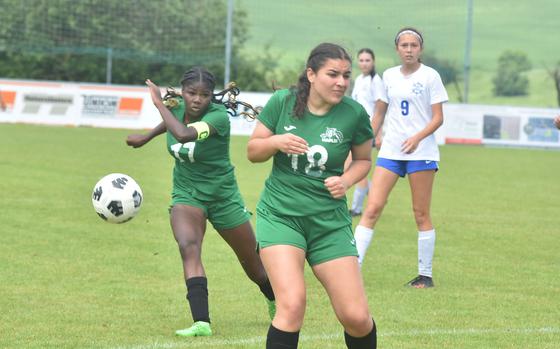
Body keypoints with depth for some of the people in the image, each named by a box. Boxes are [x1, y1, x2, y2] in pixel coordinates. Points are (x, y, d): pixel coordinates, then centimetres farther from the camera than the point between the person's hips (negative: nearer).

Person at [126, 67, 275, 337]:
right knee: (188, 247, -28)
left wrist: (159, 103, -35)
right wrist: (146, 137, 22)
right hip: (186, 194, 3)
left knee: (254, 266, 11)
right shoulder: (177, 107, -8)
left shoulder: (218, 116, -26)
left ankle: (276, 304, 43)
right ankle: (201, 323, -35)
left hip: (223, 196, -3)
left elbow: (184, 134, -44)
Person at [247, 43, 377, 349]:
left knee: (356, 317, -2)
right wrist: (276, 142, -17)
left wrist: (346, 181, -9)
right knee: (292, 304, -22)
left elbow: (363, 159, 11)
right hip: (280, 213, -1)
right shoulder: (282, 102, -6)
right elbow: (252, 151, 4)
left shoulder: (354, 114, -6)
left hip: (330, 220, 1)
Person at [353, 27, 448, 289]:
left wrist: (417, 137, -22)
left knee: (421, 214, 2)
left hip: (421, 151, -3)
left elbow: (438, 118, -6)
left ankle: (425, 275, 11)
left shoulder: (430, 76, -2)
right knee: (372, 208, -7)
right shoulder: (389, 76, 10)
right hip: (390, 150, 4)